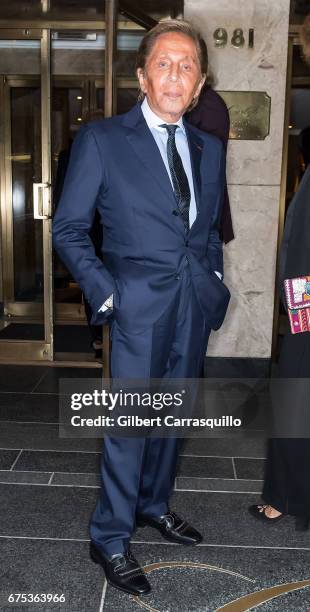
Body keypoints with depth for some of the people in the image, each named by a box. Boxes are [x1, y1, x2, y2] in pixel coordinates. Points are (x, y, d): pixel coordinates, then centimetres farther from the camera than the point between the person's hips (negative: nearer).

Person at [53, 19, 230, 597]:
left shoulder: (209, 148, 11)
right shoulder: (101, 139, -5)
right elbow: (68, 229, -5)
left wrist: (214, 279, 9)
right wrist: (104, 292, -12)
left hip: (196, 307, 6)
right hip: (139, 305, -5)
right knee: (129, 421, 0)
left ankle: (154, 505, 39)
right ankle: (109, 539, 20)